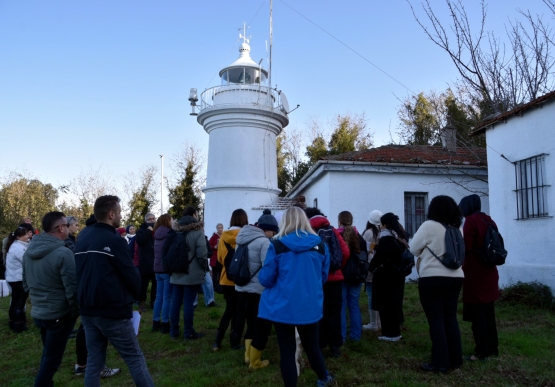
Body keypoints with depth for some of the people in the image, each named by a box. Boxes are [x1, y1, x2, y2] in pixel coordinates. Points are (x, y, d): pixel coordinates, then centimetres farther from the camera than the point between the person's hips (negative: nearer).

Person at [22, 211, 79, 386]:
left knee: (47, 355, 25)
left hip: (37, 313, 8)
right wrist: (76, 311, -6)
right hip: (58, 315, -8)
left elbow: (26, 284, 13)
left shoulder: (29, 251, 2)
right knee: (51, 359, 6)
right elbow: (72, 288, -20)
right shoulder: (63, 253, -22)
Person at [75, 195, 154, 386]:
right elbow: (132, 275, -14)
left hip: (88, 310, 7)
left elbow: (79, 273, 14)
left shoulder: (81, 241, 7)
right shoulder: (115, 241, -16)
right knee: (135, 358, 3)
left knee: (94, 361, 13)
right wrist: (132, 296, 6)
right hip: (113, 311, -7)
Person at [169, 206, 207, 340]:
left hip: (177, 273, 6)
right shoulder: (197, 231, -11)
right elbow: (201, 254, -18)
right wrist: (205, 267, -3)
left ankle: (174, 331, 18)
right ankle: (188, 333, 6)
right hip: (192, 273, -6)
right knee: (188, 303, -1)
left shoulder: (176, 230, 9)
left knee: (176, 302, 10)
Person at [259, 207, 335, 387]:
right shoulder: (320, 245, -3)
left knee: (287, 351, 9)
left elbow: (266, 279, -5)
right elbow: (324, 277, 9)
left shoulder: (277, 245, -11)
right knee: (312, 347, 22)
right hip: (310, 306, 3)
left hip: (283, 307, -3)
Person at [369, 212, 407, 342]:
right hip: (397, 274, 9)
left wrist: (371, 267, -3)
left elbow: (379, 256, -19)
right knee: (394, 302, 14)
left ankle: (390, 333, 2)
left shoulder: (385, 238, -17)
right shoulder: (399, 237, 11)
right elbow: (401, 255, 14)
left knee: (386, 304, -1)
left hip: (385, 276, -9)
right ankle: (395, 331, 21)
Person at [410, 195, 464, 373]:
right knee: (450, 318, 13)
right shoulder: (456, 229, 8)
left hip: (433, 278, -6)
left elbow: (414, 249, -3)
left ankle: (440, 363, 3)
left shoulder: (429, 226, -10)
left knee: (436, 320, 0)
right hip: (455, 277, 6)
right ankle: (455, 359, 20)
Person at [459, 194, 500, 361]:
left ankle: (482, 351, 1)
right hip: (489, 272, 8)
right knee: (488, 311, 14)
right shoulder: (489, 221, 12)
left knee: (477, 312, -3)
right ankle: (492, 348, 21)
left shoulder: (471, 220, -13)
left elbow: (466, 247, -18)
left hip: (475, 273, -8)